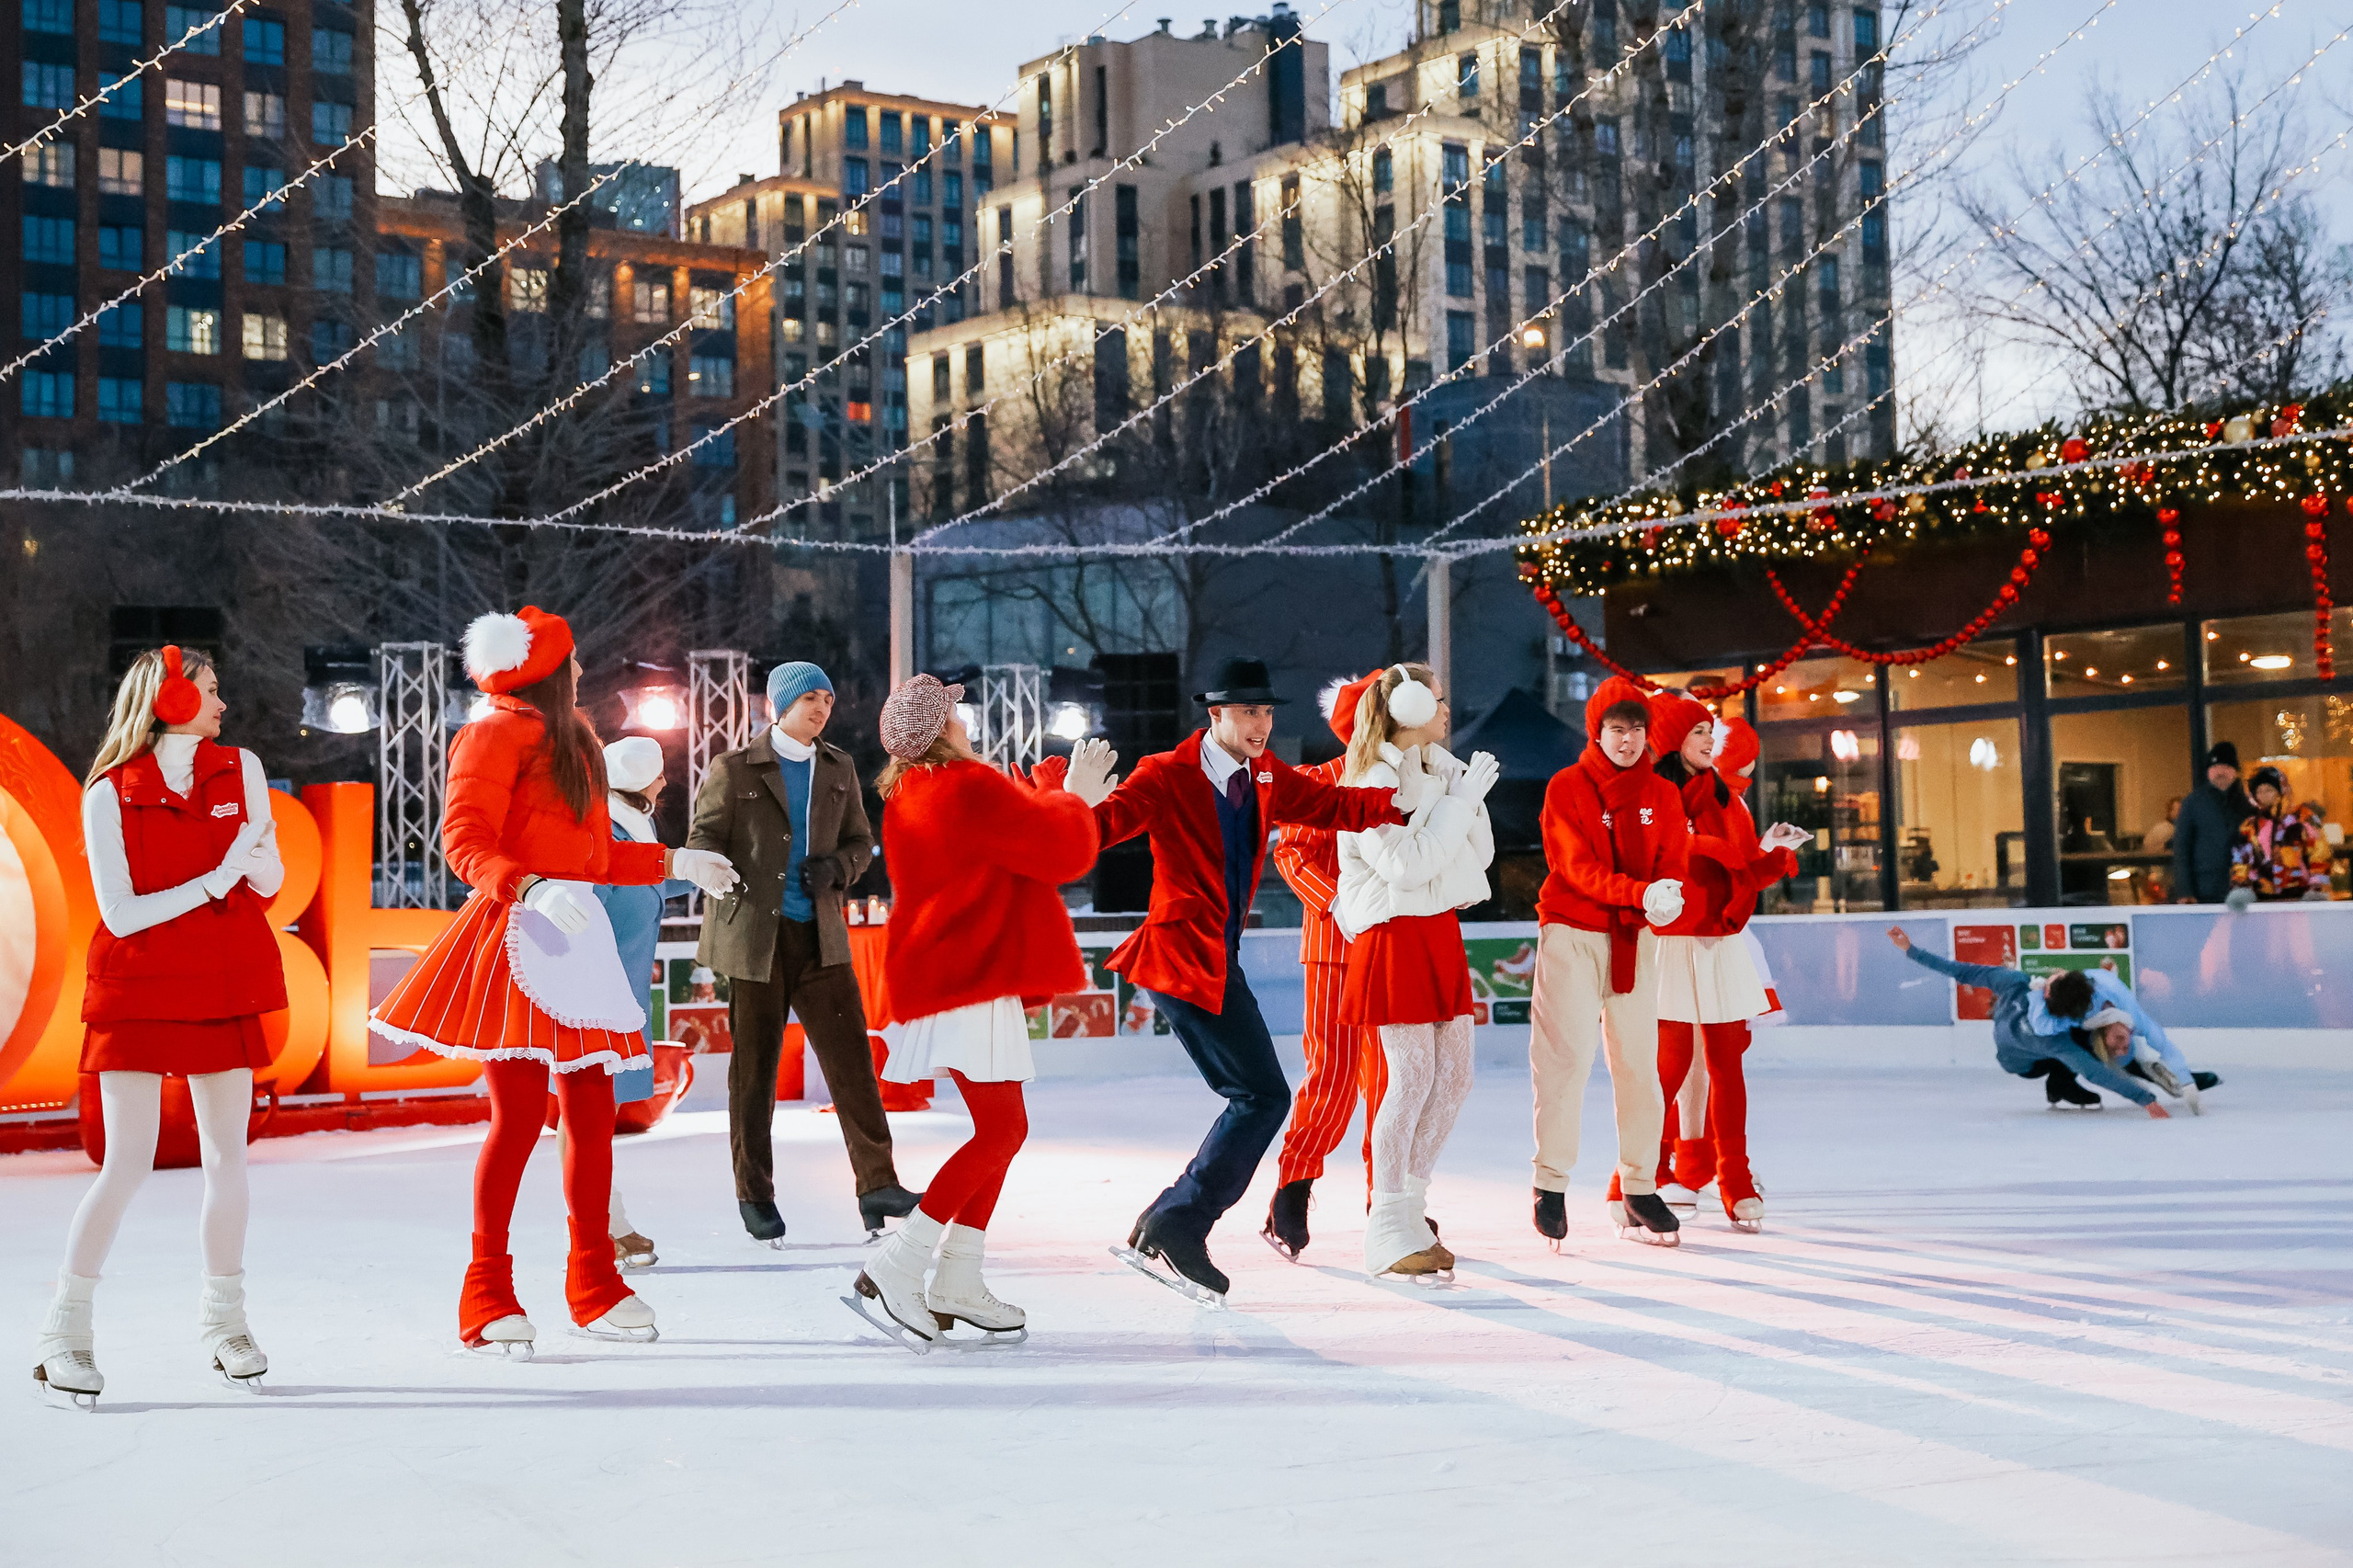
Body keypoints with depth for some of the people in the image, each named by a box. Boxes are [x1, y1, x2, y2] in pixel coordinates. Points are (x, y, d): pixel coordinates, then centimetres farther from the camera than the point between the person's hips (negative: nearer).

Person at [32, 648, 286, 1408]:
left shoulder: (240, 769, 4)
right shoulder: (110, 794, -5)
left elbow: (270, 883, 7)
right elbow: (122, 914, -9)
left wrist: (251, 857, -15)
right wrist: (216, 880, -14)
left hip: (225, 984, 3)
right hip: (139, 988, -3)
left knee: (227, 1155, 7)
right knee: (127, 1164, -8)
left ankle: (223, 1320, 20)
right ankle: (66, 1330, 4)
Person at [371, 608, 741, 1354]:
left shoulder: (570, 740, 22)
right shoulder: (497, 734, -5)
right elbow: (463, 839, -16)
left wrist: (673, 861, 29)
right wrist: (532, 888, -31)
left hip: (578, 939, 8)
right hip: (517, 935, -8)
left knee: (592, 1113, 8)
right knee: (520, 1117, -11)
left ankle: (594, 1285, 17)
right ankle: (487, 1296, -1)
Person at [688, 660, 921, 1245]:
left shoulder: (839, 769, 12)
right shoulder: (735, 769, 1)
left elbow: (860, 841, 16)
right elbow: (704, 839, 1)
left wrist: (836, 867, -6)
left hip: (820, 936, 3)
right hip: (753, 935, -3)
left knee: (851, 1058, -5)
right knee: (754, 1069, 4)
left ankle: (877, 1186, -3)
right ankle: (755, 1197, 15)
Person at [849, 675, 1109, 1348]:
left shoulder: (906, 796, 16)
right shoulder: (968, 786, -14)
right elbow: (1060, 850, -10)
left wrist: (1065, 797, 27)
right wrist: (1075, 799, 8)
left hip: (946, 977, 10)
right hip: (971, 981, -10)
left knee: (998, 1127, 14)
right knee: (1002, 1129, -12)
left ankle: (958, 1280, 14)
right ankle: (898, 1264, -15)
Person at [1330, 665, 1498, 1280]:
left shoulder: (1435, 772, 17)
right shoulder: (1375, 782, -9)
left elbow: (1479, 855, 15)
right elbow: (1408, 863, -21)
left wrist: (1472, 796, 2)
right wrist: (1462, 800, -16)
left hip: (1440, 934, 9)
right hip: (1394, 936, -9)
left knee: (1453, 1078, 7)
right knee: (1412, 1079, -10)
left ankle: (1408, 1202, 18)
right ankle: (1388, 1233, -4)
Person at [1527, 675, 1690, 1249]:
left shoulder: (1662, 794, 10)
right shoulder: (1567, 787, -2)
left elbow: (1674, 861, 1)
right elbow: (1578, 866, -12)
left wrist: (1668, 896, -23)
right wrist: (1641, 892, -27)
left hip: (1637, 938, 4)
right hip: (1572, 933, -3)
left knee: (1638, 1060, 3)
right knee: (1566, 1056, -8)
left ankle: (1639, 1188, 12)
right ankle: (1551, 1184, 1)